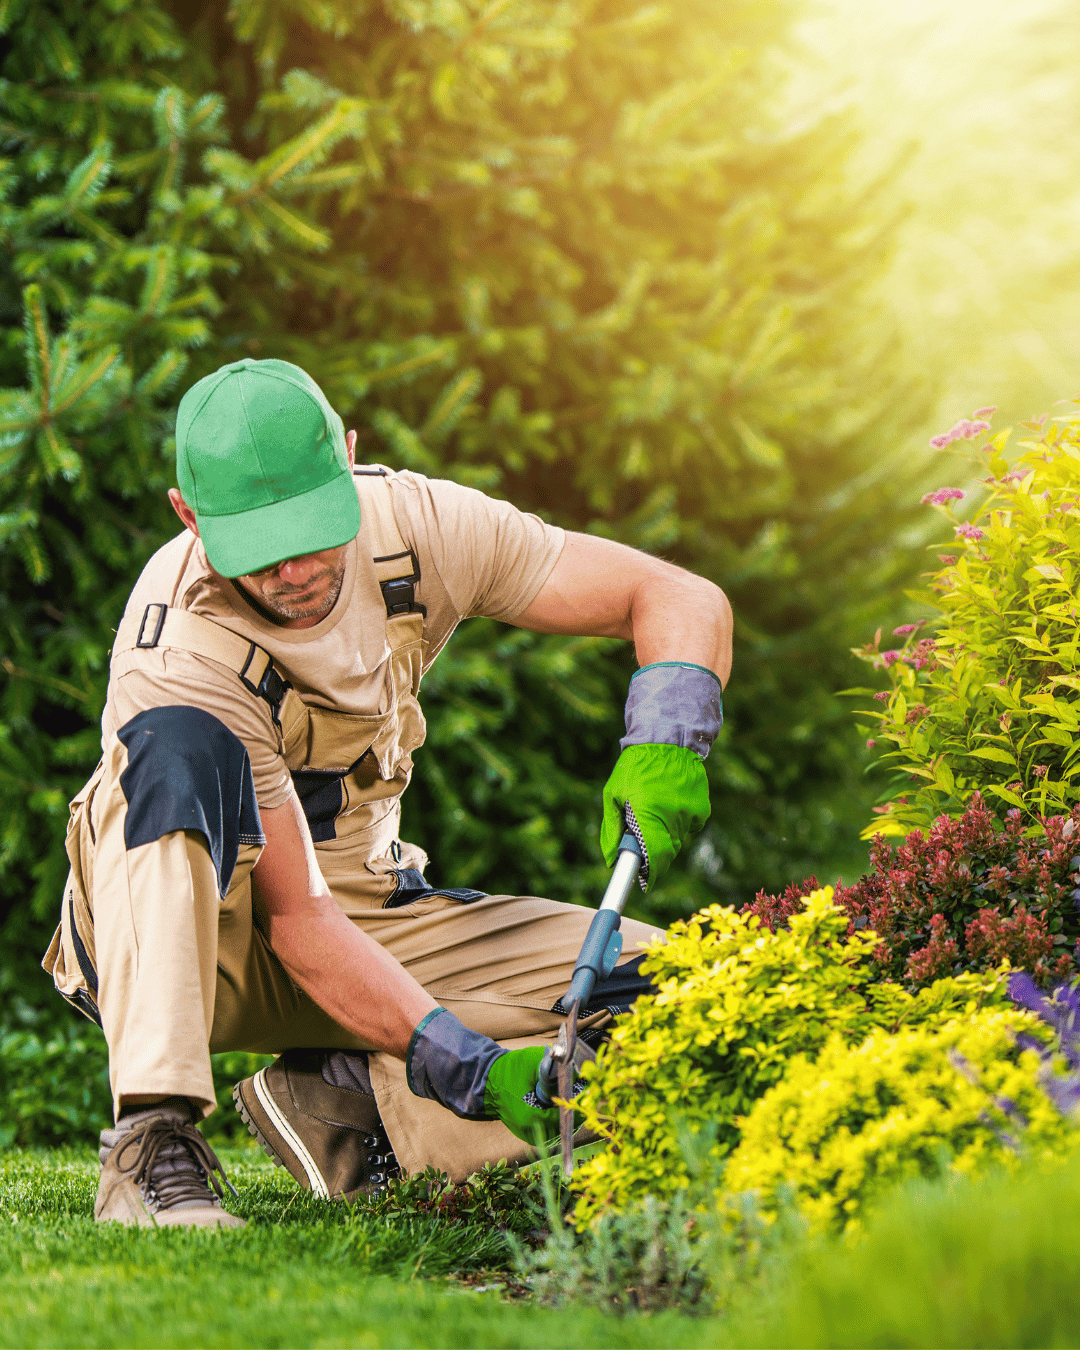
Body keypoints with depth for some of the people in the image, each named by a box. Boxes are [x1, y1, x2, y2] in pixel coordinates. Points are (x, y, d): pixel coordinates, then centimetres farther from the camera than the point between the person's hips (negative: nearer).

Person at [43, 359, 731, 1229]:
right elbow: (295, 919, -29)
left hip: (365, 909, 5)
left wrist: (664, 746, -33)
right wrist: (475, 1071, -39)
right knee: (183, 749, -39)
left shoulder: (409, 524, -15)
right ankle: (154, 1143, -42)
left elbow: (682, 598, -12)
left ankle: (340, 1099, -10)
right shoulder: (181, 657, -29)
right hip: (175, 930, -5)